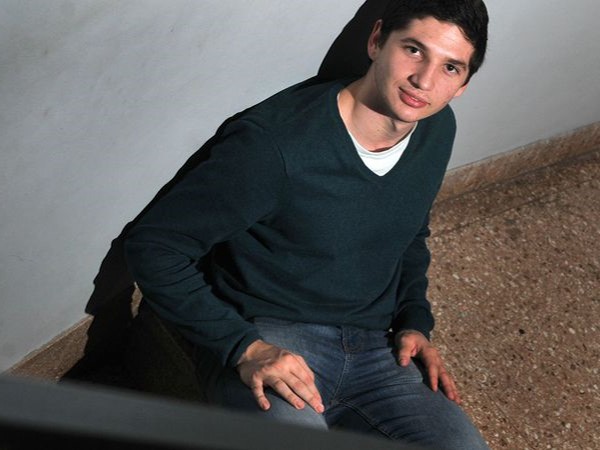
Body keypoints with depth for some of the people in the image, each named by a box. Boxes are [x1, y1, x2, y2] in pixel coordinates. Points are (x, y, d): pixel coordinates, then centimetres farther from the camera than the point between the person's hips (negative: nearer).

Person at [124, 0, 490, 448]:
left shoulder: (438, 130, 3)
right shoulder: (275, 142, -20)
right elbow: (154, 246, -15)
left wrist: (415, 322, 7)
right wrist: (243, 348, -22)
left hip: (375, 347, 6)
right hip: (271, 339, -6)